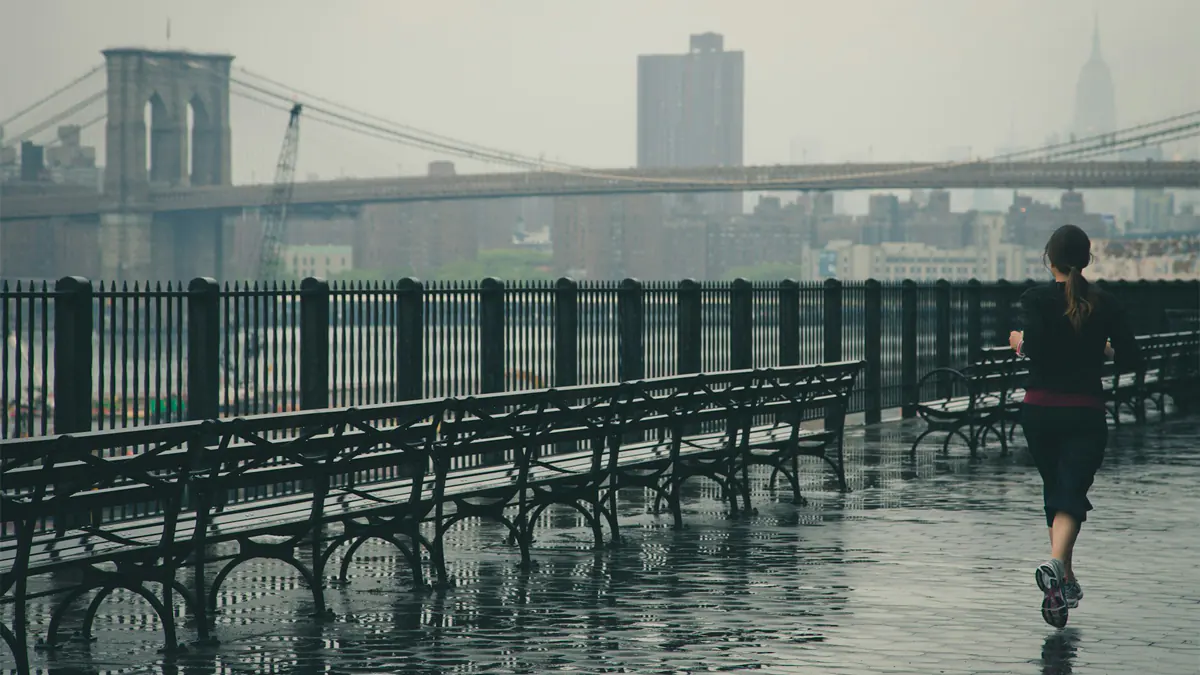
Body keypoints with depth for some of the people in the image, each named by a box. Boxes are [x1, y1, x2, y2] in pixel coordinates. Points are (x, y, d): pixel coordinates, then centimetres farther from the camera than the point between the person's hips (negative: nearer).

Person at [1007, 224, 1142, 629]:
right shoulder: (1106, 305, 0)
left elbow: (1036, 348, -22)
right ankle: (1055, 564, -36)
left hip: (1039, 411, 1)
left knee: (1055, 492, 19)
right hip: (1086, 416, -1)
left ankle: (1067, 581, 29)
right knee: (1071, 494, -8)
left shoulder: (1036, 299, -7)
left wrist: (1019, 342, -1)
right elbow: (1130, 360, -1)